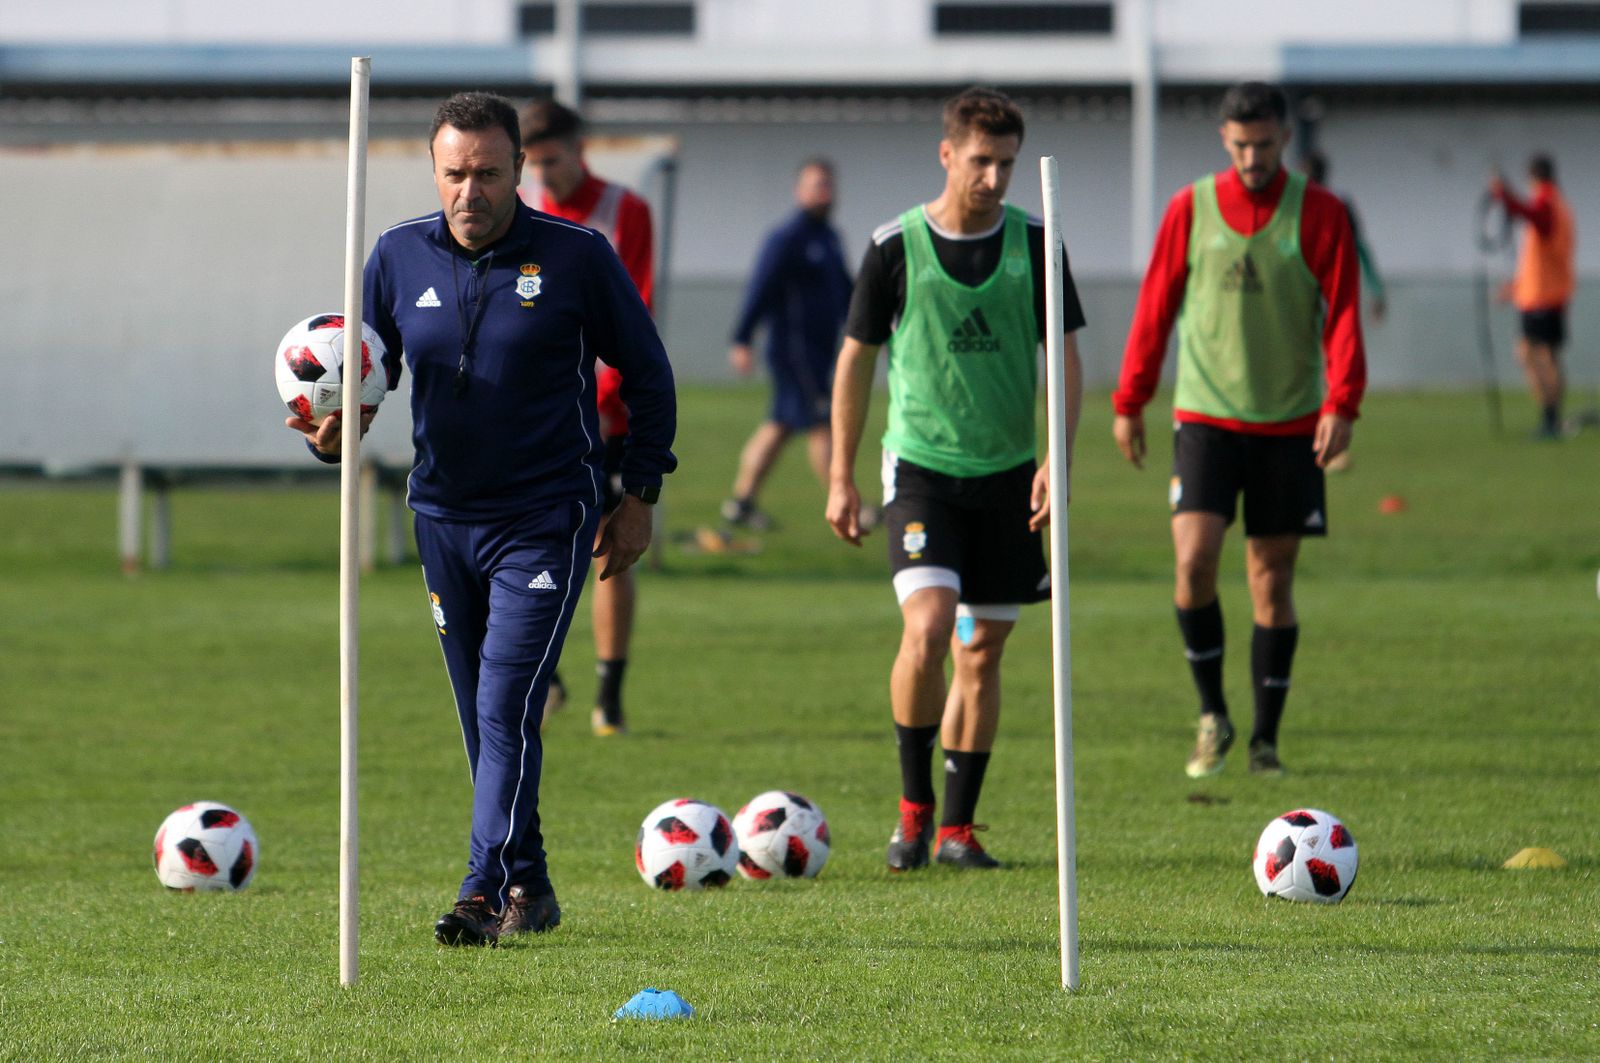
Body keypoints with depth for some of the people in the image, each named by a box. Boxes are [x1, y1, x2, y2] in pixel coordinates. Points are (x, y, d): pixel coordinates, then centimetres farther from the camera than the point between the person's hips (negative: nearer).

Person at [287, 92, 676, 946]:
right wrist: (334, 429, -11)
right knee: (481, 718, 10)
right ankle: (528, 889, 21)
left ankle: (487, 890, -19)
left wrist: (639, 496, 1)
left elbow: (647, 374, 3)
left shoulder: (576, 257, -7)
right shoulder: (399, 257, 1)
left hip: (546, 522, -4)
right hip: (444, 516, 5)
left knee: (507, 707, -15)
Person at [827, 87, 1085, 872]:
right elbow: (856, 358, 4)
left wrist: (1056, 460, -6)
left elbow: (1064, 358, 6)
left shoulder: (1034, 244, 0)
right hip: (921, 465, -3)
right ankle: (913, 807, -4)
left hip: (1008, 474, 3)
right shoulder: (896, 246, -4)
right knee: (927, 626, -20)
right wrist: (841, 477, 4)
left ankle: (957, 828, 16)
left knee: (982, 651, 6)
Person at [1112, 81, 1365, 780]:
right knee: (1194, 560, -15)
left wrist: (1341, 403, -17)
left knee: (1272, 579, 3)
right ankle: (1212, 716, 2)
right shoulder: (1191, 210, 3)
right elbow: (1156, 306, 8)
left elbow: (1343, 313, -4)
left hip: (1289, 424, 0)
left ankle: (1266, 739, 12)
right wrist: (1129, 402, 8)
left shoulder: (1319, 215, 0)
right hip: (1205, 416, 0)